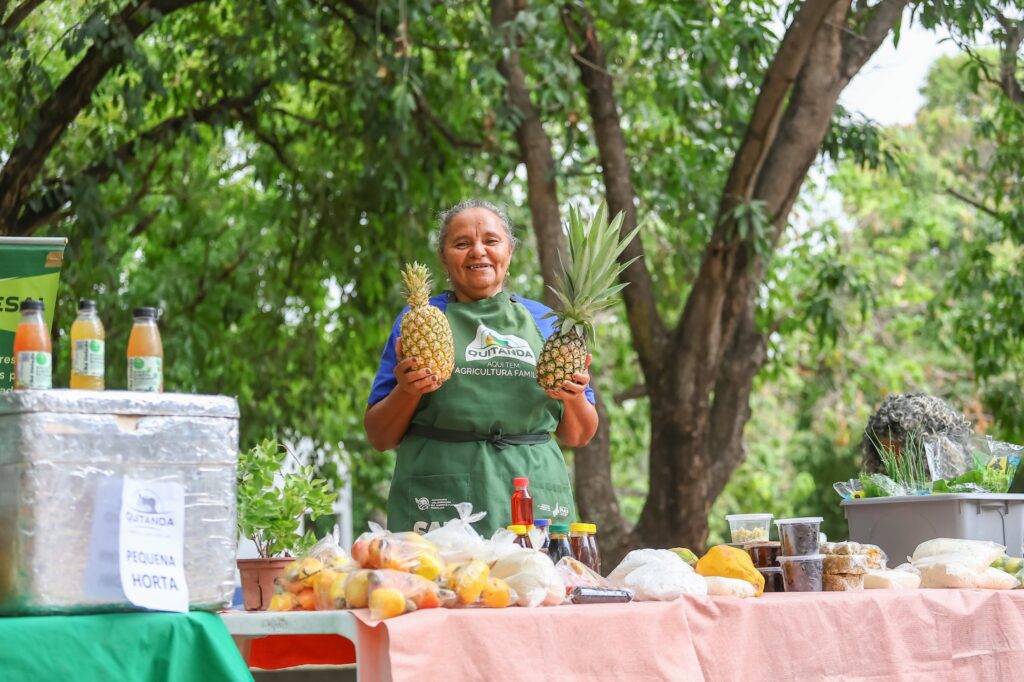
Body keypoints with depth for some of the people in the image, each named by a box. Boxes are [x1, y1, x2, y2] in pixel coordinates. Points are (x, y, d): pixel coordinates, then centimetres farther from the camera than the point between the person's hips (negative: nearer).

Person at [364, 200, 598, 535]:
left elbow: (577, 436, 18)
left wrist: (575, 399, -2)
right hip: (437, 502, -2)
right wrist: (407, 391, -9)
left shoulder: (545, 322, 16)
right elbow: (379, 437, 9)